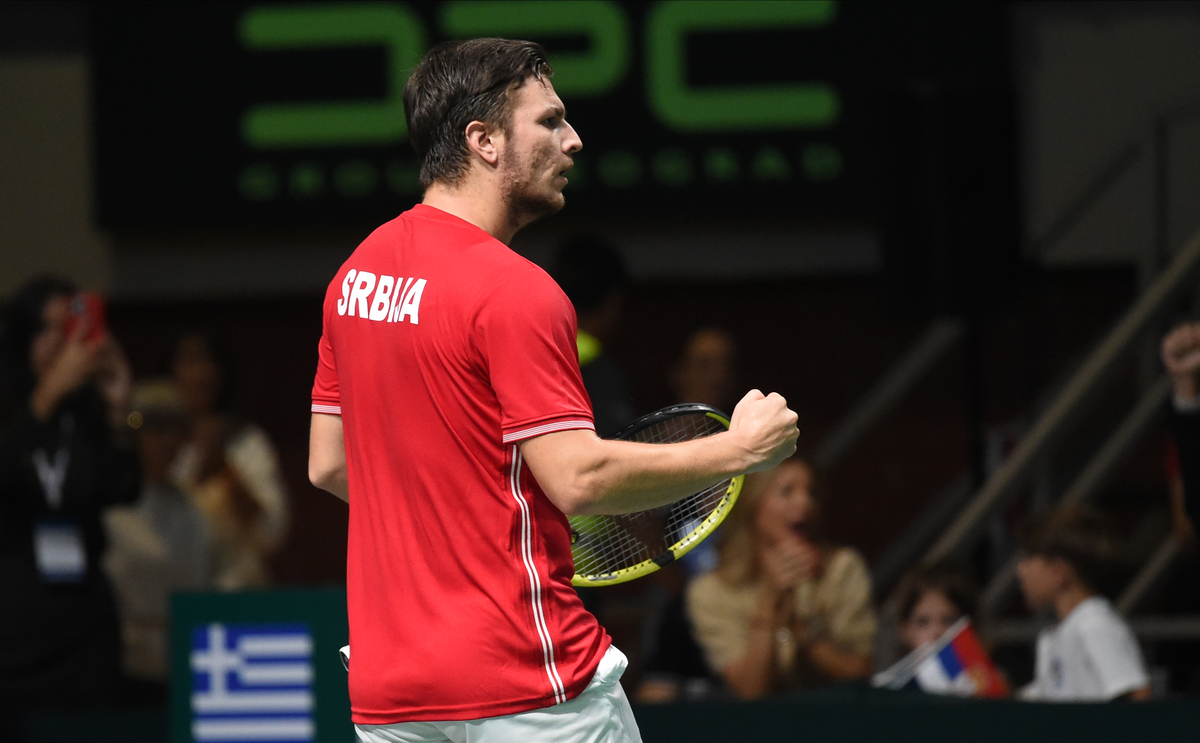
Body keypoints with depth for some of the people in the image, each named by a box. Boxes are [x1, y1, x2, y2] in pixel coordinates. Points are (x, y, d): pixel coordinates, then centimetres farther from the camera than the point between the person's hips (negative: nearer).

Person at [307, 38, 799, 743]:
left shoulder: (358, 271, 11)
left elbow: (329, 465, 17)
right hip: (524, 684, -8)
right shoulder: (515, 290, -15)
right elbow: (578, 478, -20)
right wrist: (740, 448, -10)